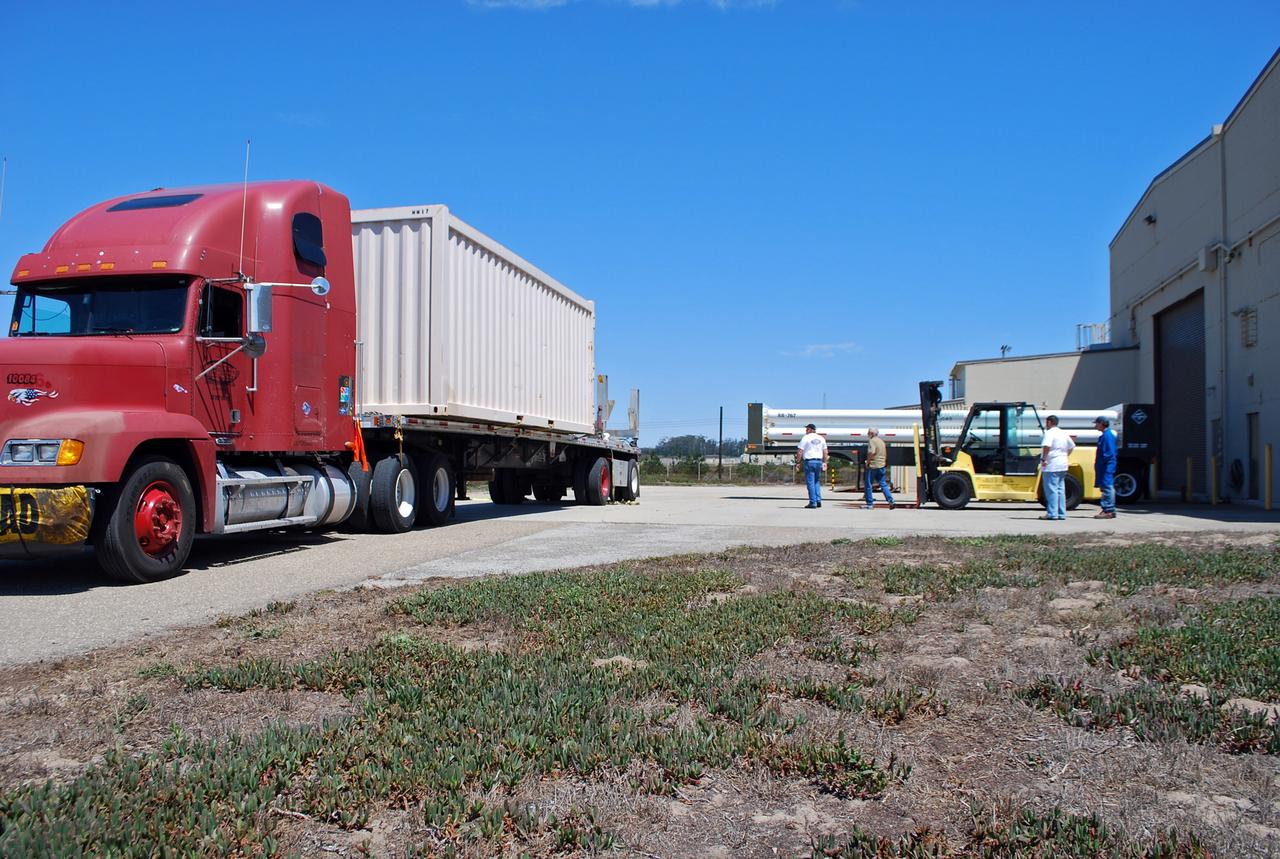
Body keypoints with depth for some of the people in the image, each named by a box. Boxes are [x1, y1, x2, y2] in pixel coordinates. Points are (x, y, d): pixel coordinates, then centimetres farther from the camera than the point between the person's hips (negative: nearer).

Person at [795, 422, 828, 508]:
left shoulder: (806, 438, -5)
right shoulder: (821, 438, 12)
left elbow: (800, 452, -9)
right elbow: (825, 452, 13)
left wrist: (798, 462, -4)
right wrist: (825, 463, 17)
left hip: (809, 462, -5)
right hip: (819, 461, 5)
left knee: (810, 483, -2)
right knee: (817, 482, 17)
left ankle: (813, 503, -4)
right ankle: (818, 500, 8)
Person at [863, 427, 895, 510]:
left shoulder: (872, 441, -11)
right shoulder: (882, 441, 16)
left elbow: (872, 452, -25)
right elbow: (886, 454, 20)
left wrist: (867, 462, -15)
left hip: (873, 466, -8)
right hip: (882, 466, 8)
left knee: (869, 485, 2)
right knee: (883, 484, 9)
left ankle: (870, 504, 6)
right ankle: (890, 501, -3)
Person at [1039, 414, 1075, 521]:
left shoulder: (1050, 433, -12)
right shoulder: (1063, 433, 15)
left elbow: (1047, 446, -29)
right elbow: (1072, 446, 26)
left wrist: (1043, 459, -22)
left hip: (1051, 466, -9)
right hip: (1062, 465, 9)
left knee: (1051, 489, -6)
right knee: (1060, 489, 12)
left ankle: (1052, 513, -6)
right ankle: (1061, 513, 15)